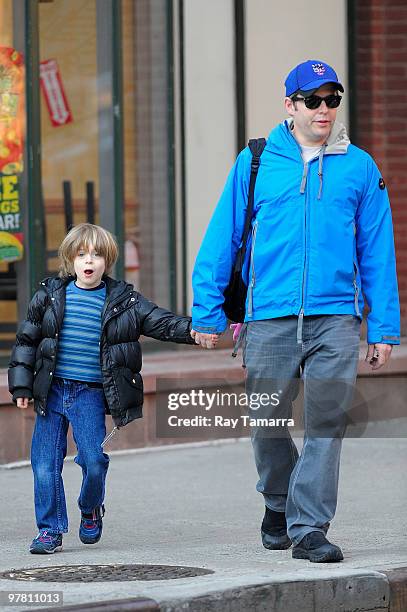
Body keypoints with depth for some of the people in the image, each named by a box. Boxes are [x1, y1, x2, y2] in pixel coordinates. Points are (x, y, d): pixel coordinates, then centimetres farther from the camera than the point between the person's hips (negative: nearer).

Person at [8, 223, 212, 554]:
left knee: (94, 460, -10)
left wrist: (192, 331, -19)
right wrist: (21, 386, 4)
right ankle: (50, 529, 10)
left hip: (91, 394, -1)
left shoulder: (123, 300, 2)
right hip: (52, 390, 1)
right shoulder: (50, 295, 5)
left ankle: (91, 509, 21)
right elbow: (27, 340, 9)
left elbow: (161, 322, -1)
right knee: (45, 463, 0)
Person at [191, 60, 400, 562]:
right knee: (267, 424, 7)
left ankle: (309, 529, -1)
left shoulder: (359, 167, 8)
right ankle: (278, 503, 33)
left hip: (336, 319, 0)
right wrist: (208, 313, 2)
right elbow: (221, 239, 7)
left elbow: (377, 252, 9)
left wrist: (383, 329, 4)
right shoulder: (255, 163, 6)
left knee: (326, 426, -6)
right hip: (269, 319, 0)